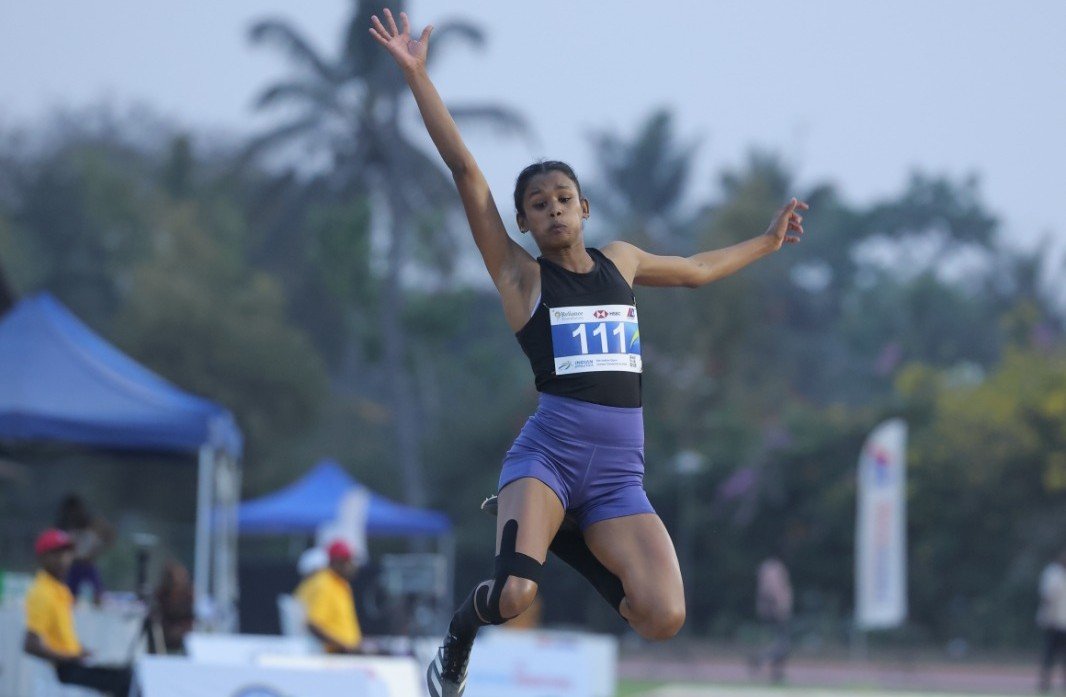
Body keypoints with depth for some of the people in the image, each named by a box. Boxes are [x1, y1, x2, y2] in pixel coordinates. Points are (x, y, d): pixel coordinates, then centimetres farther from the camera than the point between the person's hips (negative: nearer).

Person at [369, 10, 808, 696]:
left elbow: (696, 269, 37)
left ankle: (571, 544, 16)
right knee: (514, 596, -29)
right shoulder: (521, 276, 3)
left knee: (664, 619, -14)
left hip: (620, 473, 4)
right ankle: (459, 638, 9)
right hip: (549, 452, -4)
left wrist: (766, 241, 46)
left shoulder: (620, 261, 16)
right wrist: (417, 75, -9)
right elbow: (466, 172, -3)